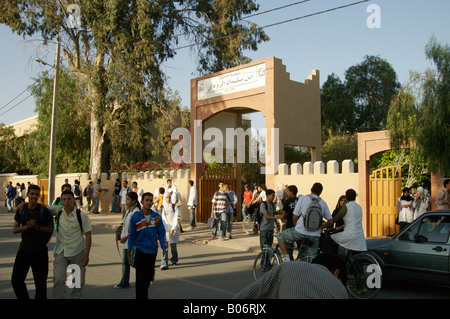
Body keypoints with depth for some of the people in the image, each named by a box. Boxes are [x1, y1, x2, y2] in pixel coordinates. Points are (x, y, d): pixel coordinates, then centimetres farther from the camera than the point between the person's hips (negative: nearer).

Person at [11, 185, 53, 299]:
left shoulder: (44, 211, -7)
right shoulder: (21, 210, 3)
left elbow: (50, 230, -4)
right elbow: (14, 230, 3)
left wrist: (37, 227, -20)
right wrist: (26, 227, -16)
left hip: (40, 251, -3)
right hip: (24, 249, 4)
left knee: (40, 281, 4)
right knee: (16, 279, 7)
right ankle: (24, 297, 27)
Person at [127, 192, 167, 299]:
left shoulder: (157, 217, 1)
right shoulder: (135, 217, -5)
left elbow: (161, 233, 6)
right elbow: (131, 235, 0)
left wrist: (164, 248, -3)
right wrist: (129, 252, 0)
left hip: (152, 251, 3)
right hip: (140, 251, -3)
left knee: (148, 276, 12)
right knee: (141, 278, -5)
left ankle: (140, 296, 32)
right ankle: (141, 296, 4)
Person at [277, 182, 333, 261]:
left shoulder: (303, 198, -1)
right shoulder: (323, 203, 9)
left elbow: (295, 218, 0)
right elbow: (330, 221, 11)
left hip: (300, 232, -3)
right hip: (315, 235, 4)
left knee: (280, 236, 18)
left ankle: (287, 258, 8)